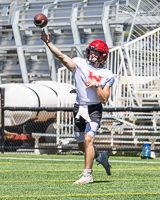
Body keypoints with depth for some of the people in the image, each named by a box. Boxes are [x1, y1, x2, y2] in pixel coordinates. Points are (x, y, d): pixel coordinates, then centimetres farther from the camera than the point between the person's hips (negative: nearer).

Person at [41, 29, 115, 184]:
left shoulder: (106, 75, -1)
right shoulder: (80, 64, 0)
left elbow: (104, 100, -5)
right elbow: (61, 56, -14)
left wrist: (96, 85, -19)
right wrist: (48, 43, -27)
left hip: (94, 109, -3)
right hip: (79, 109, 3)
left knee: (88, 139, -20)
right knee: (81, 145, 12)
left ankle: (87, 175, -15)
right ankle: (101, 157, 42)